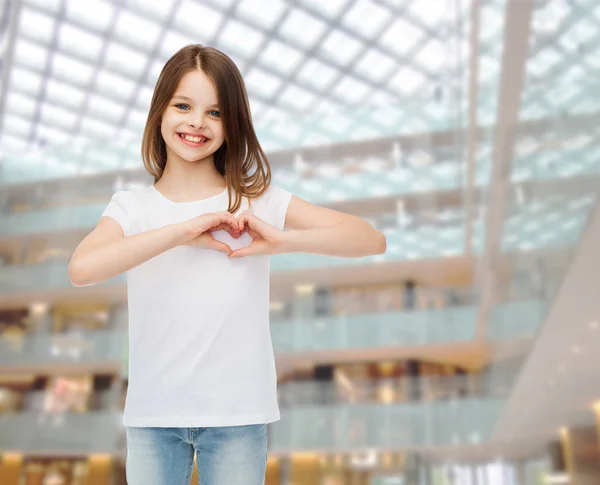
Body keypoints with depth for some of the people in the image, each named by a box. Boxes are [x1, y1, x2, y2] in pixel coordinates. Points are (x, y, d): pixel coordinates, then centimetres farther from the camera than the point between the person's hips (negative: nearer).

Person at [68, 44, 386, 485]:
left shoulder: (259, 200, -3)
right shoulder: (131, 207, 0)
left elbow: (372, 240, -8)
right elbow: (81, 269, -20)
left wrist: (282, 241, -22)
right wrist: (185, 230, -22)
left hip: (238, 414, -1)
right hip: (152, 414, 1)